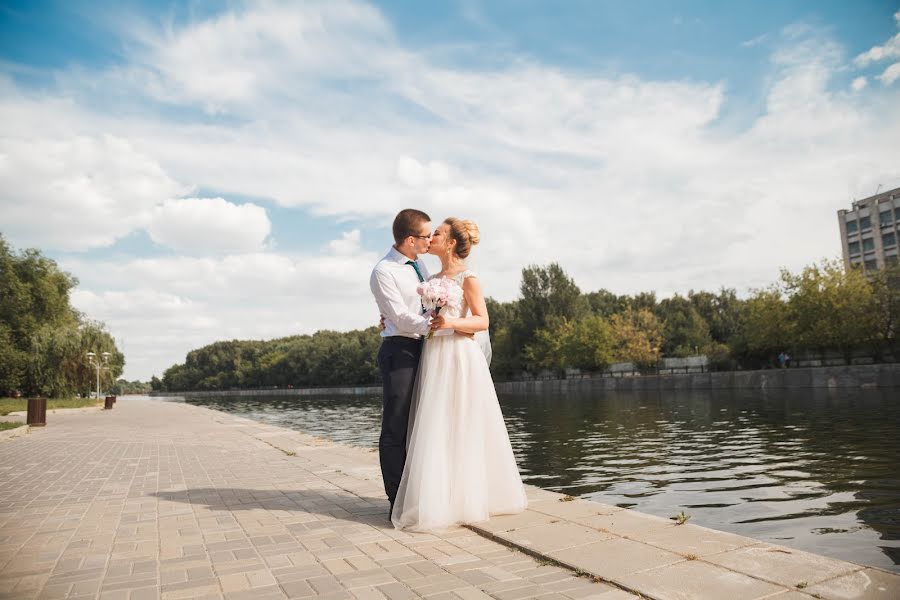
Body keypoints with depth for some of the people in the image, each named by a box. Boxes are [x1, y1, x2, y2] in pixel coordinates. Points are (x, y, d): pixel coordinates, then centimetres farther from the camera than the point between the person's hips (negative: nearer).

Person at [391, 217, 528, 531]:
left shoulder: (468, 279, -4)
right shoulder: (433, 279, 16)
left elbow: (482, 321, -9)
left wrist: (451, 322, -24)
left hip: (460, 358, -7)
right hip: (433, 358, 7)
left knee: (463, 431, -1)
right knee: (435, 431, 7)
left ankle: (467, 498, 12)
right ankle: (439, 500, 16)